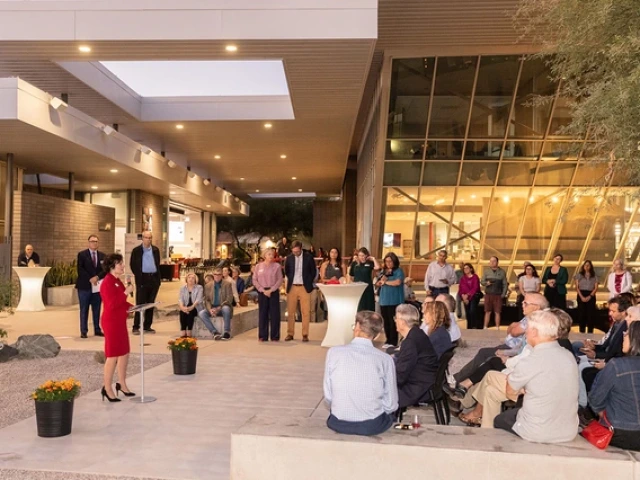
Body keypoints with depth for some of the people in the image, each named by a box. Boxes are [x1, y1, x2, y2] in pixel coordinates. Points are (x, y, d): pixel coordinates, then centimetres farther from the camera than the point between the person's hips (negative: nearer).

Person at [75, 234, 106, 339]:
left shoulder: (102, 256, 12)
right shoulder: (82, 254, 1)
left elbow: (105, 270, 4)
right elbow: (80, 270, -8)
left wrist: (97, 277, -13)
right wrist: (90, 279, -16)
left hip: (98, 286, 3)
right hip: (85, 286, -3)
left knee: (97, 310, 8)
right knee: (84, 310, 0)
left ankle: (97, 330, 15)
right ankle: (83, 331, 4)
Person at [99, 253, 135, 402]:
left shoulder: (117, 281, 11)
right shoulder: (107, 282, -17)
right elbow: (111, 304, -25)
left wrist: (130, 307, 4)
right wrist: (126, 292, -23)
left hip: (120, 321, 9)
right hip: (111, 322, -9)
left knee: (124, 353, 15)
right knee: (113, 356, -1)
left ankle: (122, 384, 27)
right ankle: (107, 388, 11)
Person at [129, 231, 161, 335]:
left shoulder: (155, 250, 10)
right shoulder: (136, 250, -1)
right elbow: (132, 265, 2)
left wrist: (158, 278, 7)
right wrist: (138, 276, -2)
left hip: (154, 279, 4)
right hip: (142, 280, -4)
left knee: (151, 304, 8)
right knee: (140, 304, -3)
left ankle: (147, 326, 15)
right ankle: (136, 327, 2)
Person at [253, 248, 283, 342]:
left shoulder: (277, 266, 0)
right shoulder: (258, 266, 5)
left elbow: (280, 280, -3)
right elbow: (255, 280, 3)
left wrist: (271, 290, -12)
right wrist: (263, 290, -8)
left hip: (274, 292, -1)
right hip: (262, 292, 1)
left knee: (274, 314, 0)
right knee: (262, 314, 3)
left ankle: (275, 336, 7)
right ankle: (263, 336, 10)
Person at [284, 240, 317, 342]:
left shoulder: (308, 258, -2)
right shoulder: (289, 258, 2)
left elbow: (314, 272, 6)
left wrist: (309, 283, 3)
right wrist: (291, 280, 10)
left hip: (305, 287, -2)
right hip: (292, 287, 2)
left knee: (305, 312, -1)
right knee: (290, 312, 4)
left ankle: (305, 334, 6)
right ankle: (290, 334, 13)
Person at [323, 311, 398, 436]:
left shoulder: (333, 352, -9)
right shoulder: (385, 359, -10)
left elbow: (328, 395, -4)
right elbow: (391, 404, -5)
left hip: (339, 423, 1)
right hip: (372, 425, -1)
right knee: (391, 409, 30)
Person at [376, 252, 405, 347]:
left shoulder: (398, 271, -3)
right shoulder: (383, 271, 14)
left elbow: (398, 282, -19)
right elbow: (377, 284, 12)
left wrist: (385, 282, -6)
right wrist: (382, 278, -8)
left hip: (394, 301, -6)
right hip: (384, 300, 6)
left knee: (393, 321, -5)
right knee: (386, 322, 8)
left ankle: (393, 342, 0)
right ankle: (388, 341, 16)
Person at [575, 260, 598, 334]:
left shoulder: (594, 276, 11)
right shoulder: (579, 275, 9)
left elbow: (596, 288, 3)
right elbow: (577, 287, 3)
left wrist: (590, 296, -10)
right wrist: (581, 297, -10)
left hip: (591, 296, 1)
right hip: (581, 295, 0)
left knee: (591, 314, -3)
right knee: (581, 314, -3)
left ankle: (590, 332, 0)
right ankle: (582, 332, 1)